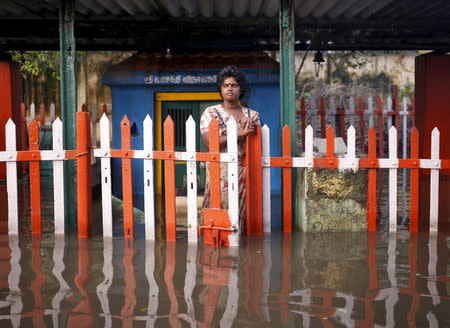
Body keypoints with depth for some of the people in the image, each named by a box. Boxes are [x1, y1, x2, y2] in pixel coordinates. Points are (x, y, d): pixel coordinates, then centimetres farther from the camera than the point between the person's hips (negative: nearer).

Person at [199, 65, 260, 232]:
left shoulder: (252, 114, 14)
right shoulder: (210, 113, 4)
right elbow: (210, 143, -10)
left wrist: (251, 125, -6)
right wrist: (238, 134, -16)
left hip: (245, 172, 3)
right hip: (220, 171, -3)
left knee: (243, 210, -1)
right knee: (220, 208, -9)